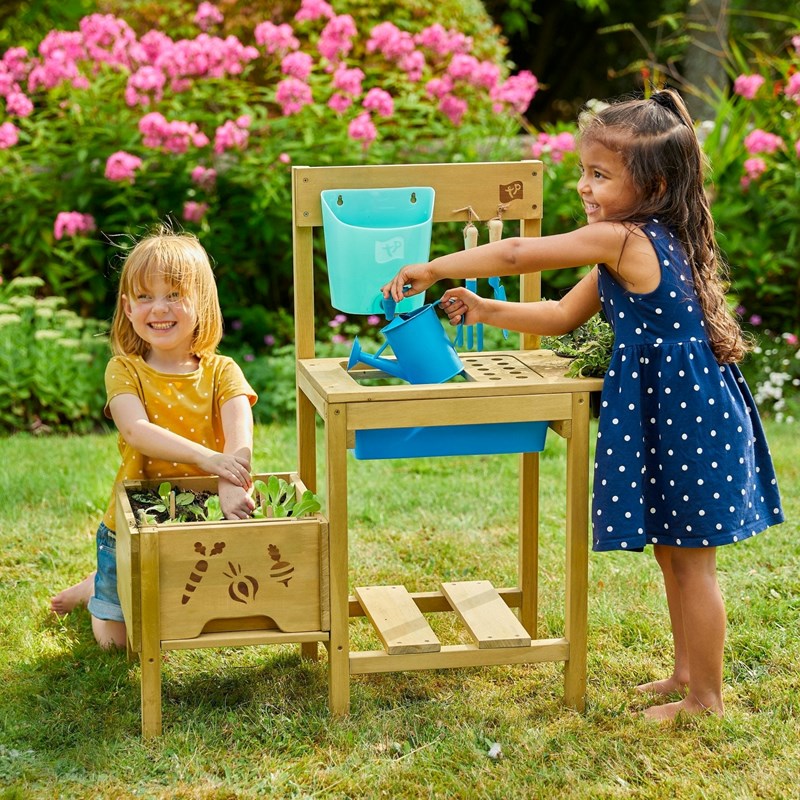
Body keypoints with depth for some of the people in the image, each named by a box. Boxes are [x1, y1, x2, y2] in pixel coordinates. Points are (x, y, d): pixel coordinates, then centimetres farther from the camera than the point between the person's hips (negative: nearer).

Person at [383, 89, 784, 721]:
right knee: (674, 554, 20)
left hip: (687, 420, -10)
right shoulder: (650, 243, 10)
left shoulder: (621, 240, -20)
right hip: (672, 412, 10)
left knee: (691, 563, 2)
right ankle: (687, 674, 32)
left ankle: (707, 697, 13)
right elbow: (562, 317, 16)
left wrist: (431, 270, -6)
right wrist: (485, 312, 7)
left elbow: (518, 255, -17)